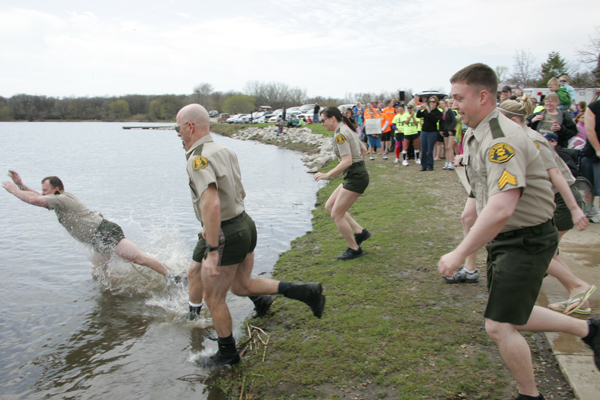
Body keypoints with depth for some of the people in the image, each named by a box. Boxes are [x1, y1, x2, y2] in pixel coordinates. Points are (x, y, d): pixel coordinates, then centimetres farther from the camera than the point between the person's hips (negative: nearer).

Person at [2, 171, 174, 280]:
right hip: (100, 240, 10)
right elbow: (37, 198, 34)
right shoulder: (60, 201, 22)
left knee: (139, 258, -16)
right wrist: (20, 184, 24)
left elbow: (35, 200, -17)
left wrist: (13, 189, -2)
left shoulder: (64, 199, -8)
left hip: (106, 233, -10)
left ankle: (172, 277, -17)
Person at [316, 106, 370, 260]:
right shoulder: (347, 130, 14)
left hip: (355, 178, -10)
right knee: (329, 206, 14)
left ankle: (354, 249, 10)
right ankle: (360, 231, 16)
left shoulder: (340, 134, -16)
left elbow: (347, 161, -24)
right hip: (354, 176, 10)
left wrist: (327, 175, -20)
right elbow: (363, 150, 23)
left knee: (337, 215, -3)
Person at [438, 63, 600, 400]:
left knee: (499, 326, -4)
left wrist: (460, 254, -31)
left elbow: (501, 209, -37)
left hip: (526, 241, -10)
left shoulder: (502, 140, -27)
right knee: (511, 318, 19)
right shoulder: (475, 134, 5)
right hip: (504, 237, 10)